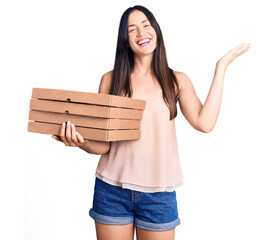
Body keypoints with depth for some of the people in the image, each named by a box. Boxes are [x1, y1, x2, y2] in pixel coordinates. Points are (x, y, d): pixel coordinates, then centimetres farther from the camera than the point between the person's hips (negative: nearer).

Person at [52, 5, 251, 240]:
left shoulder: (177, 80, 5)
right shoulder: (111, 80, 3)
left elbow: (204, 122, -13)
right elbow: (103, 145, -1)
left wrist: (221, 66, -6)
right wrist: (82, 142, -24)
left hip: (159, 193, 0)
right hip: (112, 188, 0)